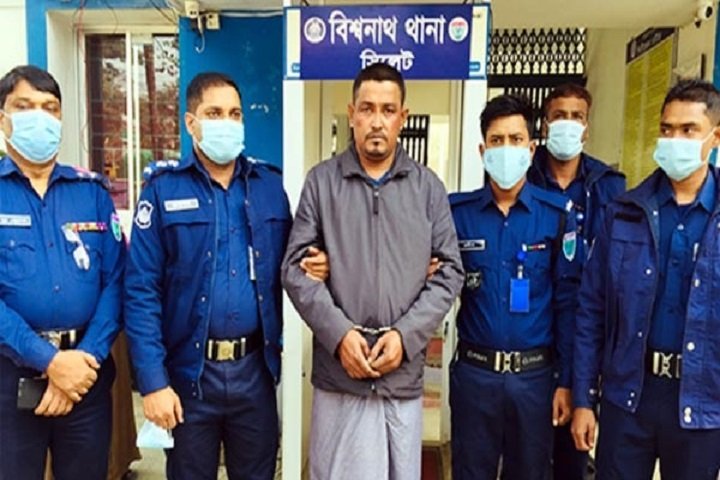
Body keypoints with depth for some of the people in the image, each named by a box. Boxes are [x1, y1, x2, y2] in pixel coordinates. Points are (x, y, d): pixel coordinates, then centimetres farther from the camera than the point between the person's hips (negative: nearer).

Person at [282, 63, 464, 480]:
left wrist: (406, 335, -9)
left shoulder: (428, 186, 5)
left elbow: (450, 271, 3)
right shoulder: (321, 181, 2)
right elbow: (296, 268, -1)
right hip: (339, 373, -1)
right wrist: (339, 333, -12)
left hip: (405, 373, 1)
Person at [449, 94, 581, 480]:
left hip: (535, 374, 0)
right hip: (473, 371, 0)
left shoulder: (558, 214, -4)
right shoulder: (456, 211, -2)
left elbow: (567, 302, -2)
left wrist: (566, 380, -2)